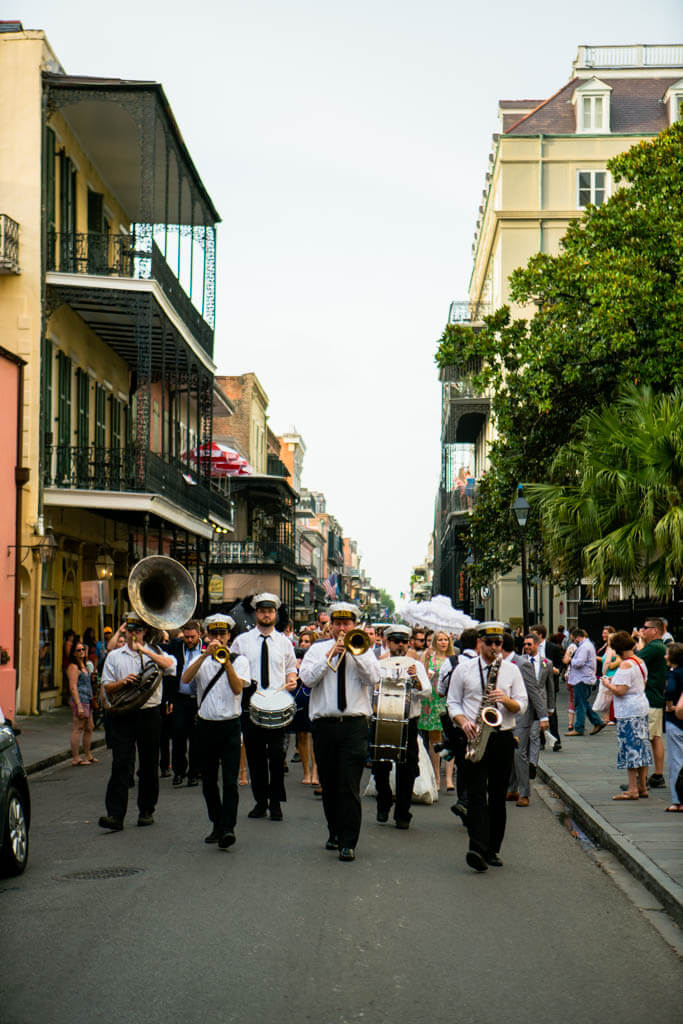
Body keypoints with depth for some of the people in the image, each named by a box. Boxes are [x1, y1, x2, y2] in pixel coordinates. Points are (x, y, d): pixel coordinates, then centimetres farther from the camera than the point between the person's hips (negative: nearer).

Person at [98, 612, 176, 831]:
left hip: (149, 714, 0)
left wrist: (143, 650, -15)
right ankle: (115, 815, -13)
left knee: (149, 765, 7)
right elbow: (106, 687, 8)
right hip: (123, 715, 0)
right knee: (120, 764, -9)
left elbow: (170, 666, -13)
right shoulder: (114, 656, 11)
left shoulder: (154, 652, 9)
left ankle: (146, 810, 20)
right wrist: (122, 682, -12)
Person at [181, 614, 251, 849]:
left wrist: (226, 662, -19)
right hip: (206, 726, 3)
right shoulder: (200, 660, 9)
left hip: (230, 726, -3)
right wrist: (206, 655, -20)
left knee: (230, 780, -11)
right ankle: (217, 825, 21)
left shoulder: (239, 660, 5)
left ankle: (228, 828, -15)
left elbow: (237, 688, -11)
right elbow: (185, 679, -12)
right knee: (208, 781, 9)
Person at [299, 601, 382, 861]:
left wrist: (354, 652, -11)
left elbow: (373, 679, -7)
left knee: (349, 785, -9)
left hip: (354, 725, -2)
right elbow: (307, 678, -4)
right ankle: (334, 833, 27)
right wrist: (330, 655, -9)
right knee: (329, 784, 10)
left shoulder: (363, 650, 10)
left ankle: (348, 842, -7)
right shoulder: (318, 649, 11)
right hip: (324, 725, 2)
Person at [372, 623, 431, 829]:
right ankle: (383, 804, 28)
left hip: (408, 722, 0)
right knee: (380, 767, 4)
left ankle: (402, 814, 11)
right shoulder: (378, 665, 6)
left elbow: (427, 694, -6)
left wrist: (416, 680, -24)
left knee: (407, 770, 0)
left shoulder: (416, 666, 6)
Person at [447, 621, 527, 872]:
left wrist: (506, 700, -14)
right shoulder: (464, 669, 6)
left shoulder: (512, 670, 9)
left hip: (503, 738, 2)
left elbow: (522, 706, 7)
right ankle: (477, 849, -23)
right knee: (476, 792, -13)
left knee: (498, 796, 6)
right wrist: (463, 722, -11)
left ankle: (493, 849, 14)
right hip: (475, 738, -2)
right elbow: (452, 702, 7)